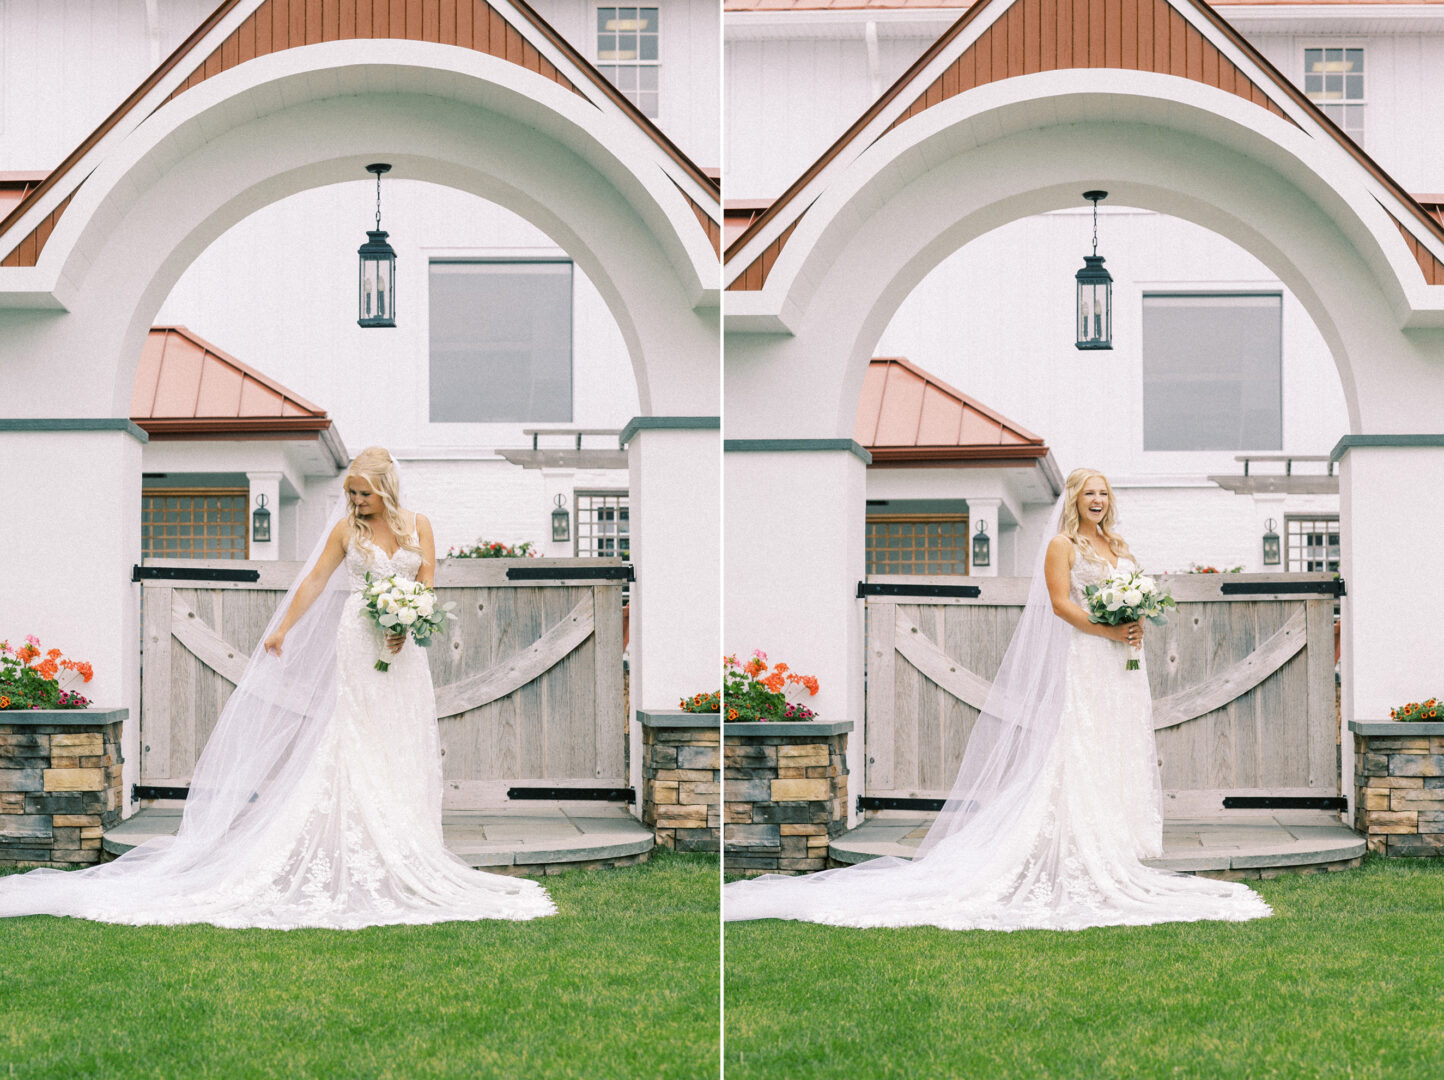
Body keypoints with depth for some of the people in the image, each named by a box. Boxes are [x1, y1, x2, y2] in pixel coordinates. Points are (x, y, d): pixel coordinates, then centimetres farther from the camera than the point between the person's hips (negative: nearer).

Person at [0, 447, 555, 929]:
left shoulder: (418, 525, 6)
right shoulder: (347, 528, 3)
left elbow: (427, 585, 5)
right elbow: (314, 581, 5)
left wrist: (405, 627, -11)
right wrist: (281, 630, 1)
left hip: (404, 648, 2)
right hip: (358, 643, -2)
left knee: (403, 747, 1)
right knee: (355, 743, -9)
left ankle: (403, 856, 5)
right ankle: (357, 858, -10)